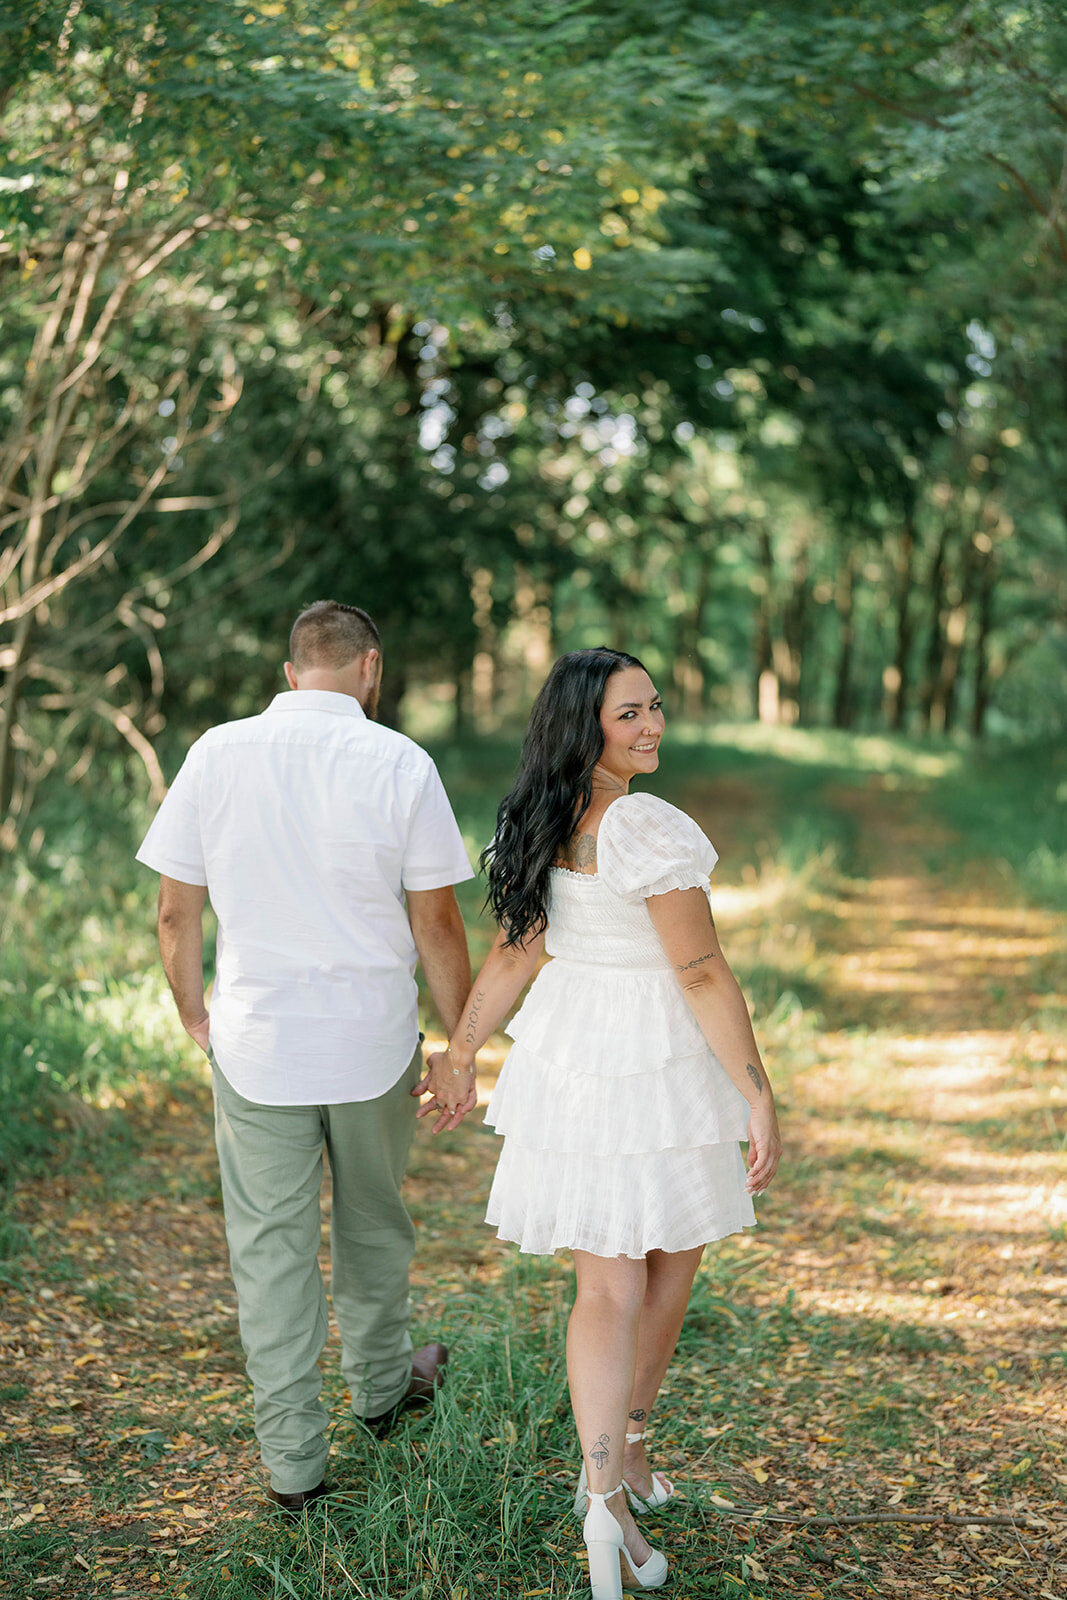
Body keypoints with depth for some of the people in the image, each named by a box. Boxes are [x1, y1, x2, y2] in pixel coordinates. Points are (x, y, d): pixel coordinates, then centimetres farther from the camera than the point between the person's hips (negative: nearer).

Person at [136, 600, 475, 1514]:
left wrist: (198, 1020, 14)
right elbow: (436, 926, -7)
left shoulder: (217, 755, -4)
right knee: (373, 1225, 21)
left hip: (255, 1043, 1)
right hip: (375, 1044, 0)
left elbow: (176, 912, 0)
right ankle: (382, 1387, 42)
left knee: (271, 1247, 9)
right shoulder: (400, 764, -9)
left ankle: (293, 1464, 14)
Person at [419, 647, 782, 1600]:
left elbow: (511, 956, 8)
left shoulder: (538, 825, 2)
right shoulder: (652, 830, -20)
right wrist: (759, 1096, -14)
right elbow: (703, 976, -19)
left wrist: (459, 1054, 19)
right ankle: (625, 1446, 30)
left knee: (610, 1283, 7)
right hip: (657, 1060, -6)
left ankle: (607, 1492, -7)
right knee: (674, 1262, 18)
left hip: (565, 1054, 6)